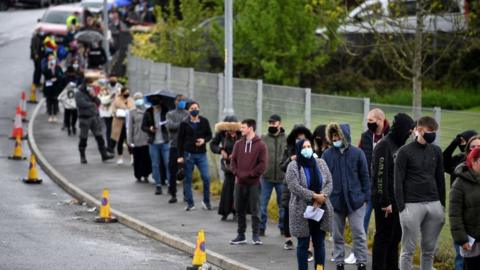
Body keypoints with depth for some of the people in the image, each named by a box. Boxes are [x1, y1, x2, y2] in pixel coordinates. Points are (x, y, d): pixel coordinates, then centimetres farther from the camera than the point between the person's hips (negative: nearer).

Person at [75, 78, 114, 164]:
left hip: (95, 117, 5)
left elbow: (98, 102, 10)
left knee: (99, 136, 1)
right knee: (83, 138, 2)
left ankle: (104, 154, 2)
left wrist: (94, 96, -9)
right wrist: (92, 104, -4)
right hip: (84, 117, -5)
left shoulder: (91, 92, 15)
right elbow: (82, 104, -18)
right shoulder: (79, 94, -3)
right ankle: (82, 156, 11)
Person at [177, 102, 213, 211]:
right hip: (188, 154, 0)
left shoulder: (204, 122, 3)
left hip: (201, 154, 0)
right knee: (188, 179, 4)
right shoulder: (184, 124, -1)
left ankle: (206, 201, 9)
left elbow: (209, 135, 11)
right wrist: (180, 156, -2)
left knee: (206, 178, -8)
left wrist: (204, 140, -12)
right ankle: (190, 203, 12)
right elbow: (180, 140, 2)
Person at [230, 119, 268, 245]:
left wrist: (249, 174, -13)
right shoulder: (238, 144, 10)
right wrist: (237, 173, -5)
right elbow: (233, 160, 10)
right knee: (240, 210, 8)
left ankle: (255, 235, 4)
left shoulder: (260, 145, -4)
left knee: (255, 210, -2)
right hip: (240, 182, 4)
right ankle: (241, 235, 15)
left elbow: (262, 164, -9)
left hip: (254, 183, -4)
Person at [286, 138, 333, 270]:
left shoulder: (320, 163, 7)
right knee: (303, 244, 3)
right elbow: (295, 187, -16)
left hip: (320, 210, 4)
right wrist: (314, 196, -19)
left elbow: (329, 183, 3)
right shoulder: (293, 167, -6)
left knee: (320, 243, 8)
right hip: (302, 212, -4)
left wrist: (322, 197, -14)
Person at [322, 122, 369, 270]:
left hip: (355, 201, -1)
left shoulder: (357, 153, -2)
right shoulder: (327, 155, 1)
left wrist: (366, 197, 0)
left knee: (359, 233, 0)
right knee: (337, 235, 9)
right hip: (335, 201, 2)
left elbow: (364, 176, 3)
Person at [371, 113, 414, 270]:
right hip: (386, 201, -8)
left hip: (398, 201, 8)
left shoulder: (399, 145, 14)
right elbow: (380, 176, -18)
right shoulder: (384, 146, -13)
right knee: (383, 237, -3)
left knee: (395, 237, 13)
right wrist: (385, 202, -20)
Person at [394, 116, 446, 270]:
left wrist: (442, 205, 12)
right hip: (412, 205, -5)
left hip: (434, 205, 5)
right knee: (408, 250, -1)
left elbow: (440, 179, 16)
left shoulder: (436, 151, 10)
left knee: (429, 250, 7)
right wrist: (401, 208, -11)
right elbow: (398, 181, -5)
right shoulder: (405, 152, -4)